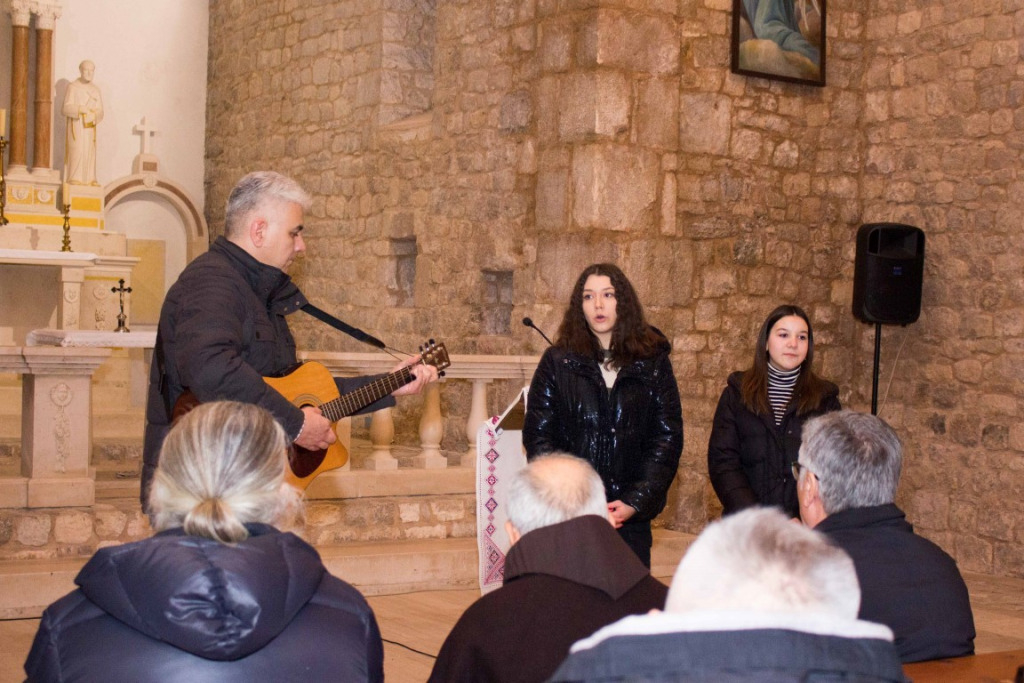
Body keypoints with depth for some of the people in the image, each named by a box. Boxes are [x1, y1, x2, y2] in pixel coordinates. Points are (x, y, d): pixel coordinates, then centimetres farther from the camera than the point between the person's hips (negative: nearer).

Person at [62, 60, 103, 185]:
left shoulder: (96, 90, 11)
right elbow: (66, 108, -11)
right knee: (76, 150, -12)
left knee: (90, 151, 0)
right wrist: (80, 109, -28)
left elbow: (100, 112, 6)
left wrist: (94, 115, -18)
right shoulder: (72, 87, -3)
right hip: (76, 125, -5)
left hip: (90, 126, 5)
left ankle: (89, 179, 1)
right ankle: (74, 178, -11)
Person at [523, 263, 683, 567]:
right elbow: (537, 437, 0)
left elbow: (668, 438, 3)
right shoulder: (557, 362, 4)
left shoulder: (653, 363, 6)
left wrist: (636, 502, -8)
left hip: (631, 517, 1)